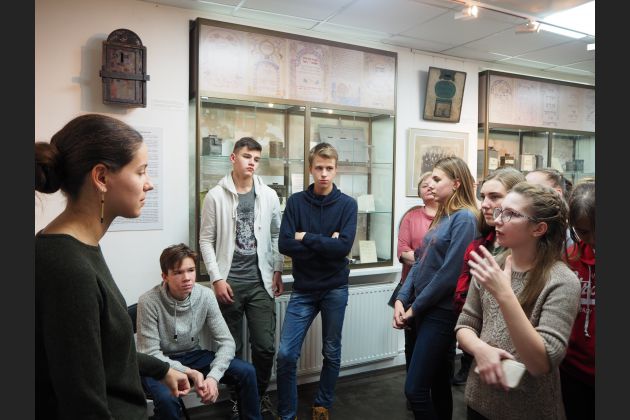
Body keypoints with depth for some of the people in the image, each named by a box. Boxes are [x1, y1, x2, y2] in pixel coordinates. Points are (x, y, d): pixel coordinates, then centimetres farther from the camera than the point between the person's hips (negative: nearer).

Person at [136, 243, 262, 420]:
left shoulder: (205, 296, -13)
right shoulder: (149, 302, -23)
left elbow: (226, 342, -11)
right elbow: (151, 354, -19)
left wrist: (213, 376, -26)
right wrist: (190, 373, -29)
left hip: (193, 355, 4)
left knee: (246, 372, -13)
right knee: (167, 399, -36)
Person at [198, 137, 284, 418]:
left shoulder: (268, 195, 4)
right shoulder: (216, 196, -3)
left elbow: (276, 236, 10)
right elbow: (206, 241, -3)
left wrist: (277, 271, 4)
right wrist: (217, 279, -9)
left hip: (260, 281, 2)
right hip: (229, 282, -1)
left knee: (265, 346, 4)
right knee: (231, 348, 10)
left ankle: (260, 395, 28)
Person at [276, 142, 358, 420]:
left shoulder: (347, 204, -3)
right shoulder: (296, 201, -2)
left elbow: (344, 246, -16)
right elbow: (285, 245, -12)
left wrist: (307, 238, -13)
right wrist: (325, 244, -15)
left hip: (335, 288, 0)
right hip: (303, 289, 0)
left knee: (332, 353, 14)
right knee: (286, 355, -2)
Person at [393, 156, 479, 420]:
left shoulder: (465, 218, -14)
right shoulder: (442, 216, 13)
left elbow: (449, 273, -19)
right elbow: (420, 262, 11)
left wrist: (415, 308, -12)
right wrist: (402, 299, 0)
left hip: (441, 311, -8)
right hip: (425, 310, 8)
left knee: (415, 389, -6)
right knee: (439, 382, 18)